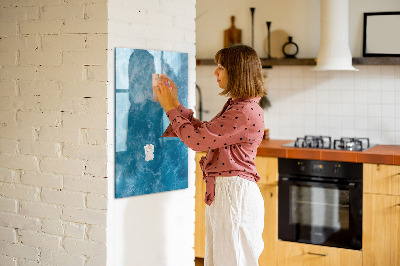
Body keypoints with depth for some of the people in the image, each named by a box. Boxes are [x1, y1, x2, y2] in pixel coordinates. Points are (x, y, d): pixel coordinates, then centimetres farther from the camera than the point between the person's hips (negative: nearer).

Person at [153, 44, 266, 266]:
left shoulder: (246, 112, -19)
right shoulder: (235, 106, 14)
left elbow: (197, 140, -19)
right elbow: (203, 131, 17)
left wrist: (170, 108, -7)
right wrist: (175, 103, 15)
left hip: (235, 193, -10)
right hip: (221, 192, 10)